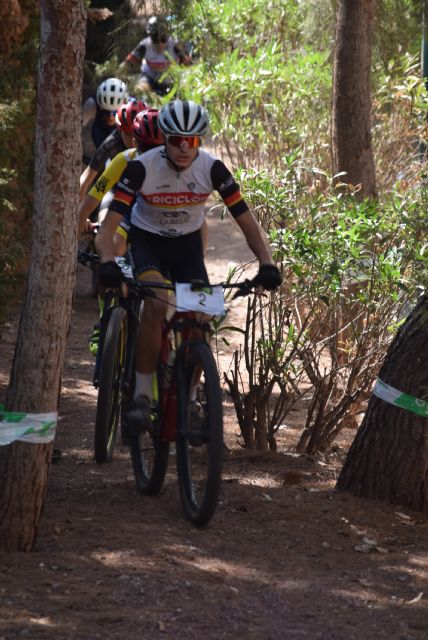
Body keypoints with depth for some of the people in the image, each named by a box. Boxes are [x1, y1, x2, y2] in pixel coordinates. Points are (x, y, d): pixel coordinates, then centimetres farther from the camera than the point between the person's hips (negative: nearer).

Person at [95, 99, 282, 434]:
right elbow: (109, 225, -30)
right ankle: (142, 396, -21)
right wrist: (108, 262, -49)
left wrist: (267, 263, -33)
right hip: (147, 240, -3)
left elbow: (247, 220, -18)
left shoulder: (212, 168, -22)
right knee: (156, 303, -30)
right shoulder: (142, 168, -27)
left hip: (188, 243, 3)